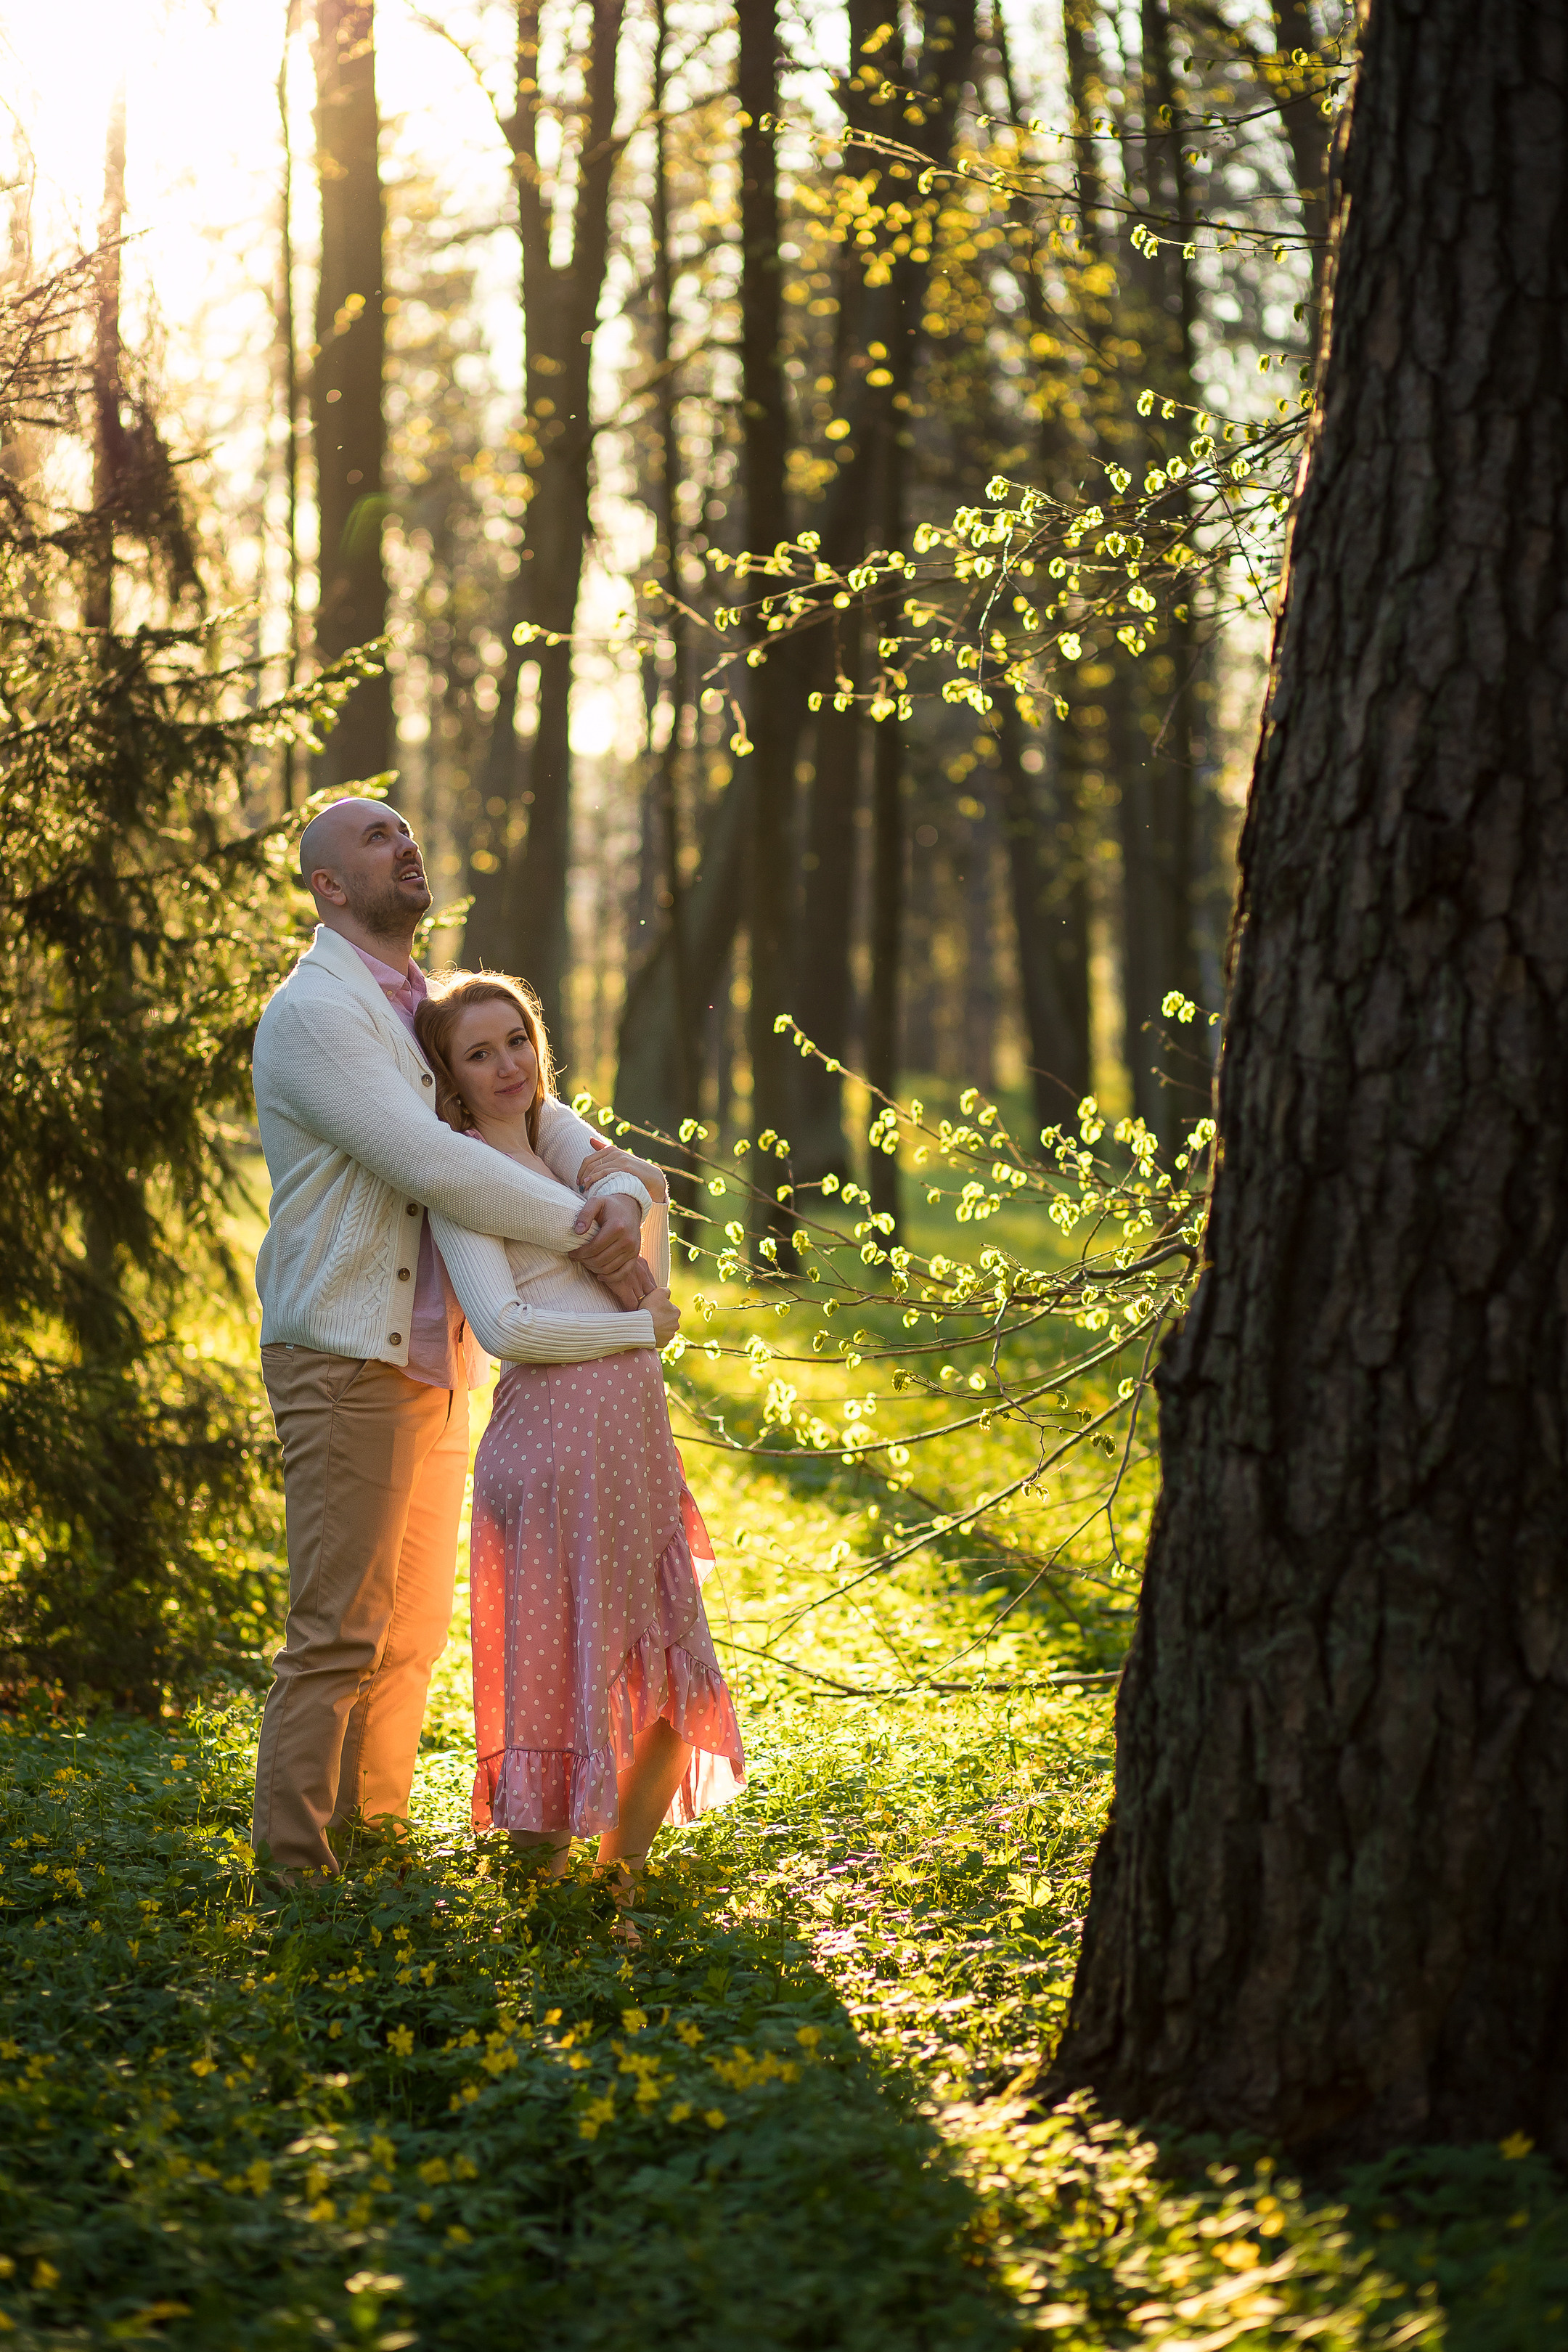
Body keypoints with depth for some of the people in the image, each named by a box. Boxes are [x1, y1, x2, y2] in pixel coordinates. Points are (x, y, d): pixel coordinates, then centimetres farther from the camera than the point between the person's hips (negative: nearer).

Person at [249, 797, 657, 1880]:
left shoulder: (436, 1011, 18)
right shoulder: (314, 1014, -12)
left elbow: (545, 1118, 13)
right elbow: (431, 1164, -22)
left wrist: (620, 1194, -10)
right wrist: (583, 1235, -17)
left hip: (438, 1362, 9)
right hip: (347, 1357, -9)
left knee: (415, 1627, 12)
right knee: (339, 1629, -9)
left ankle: (378, 1842, 20)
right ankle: (295, 1866, -4)